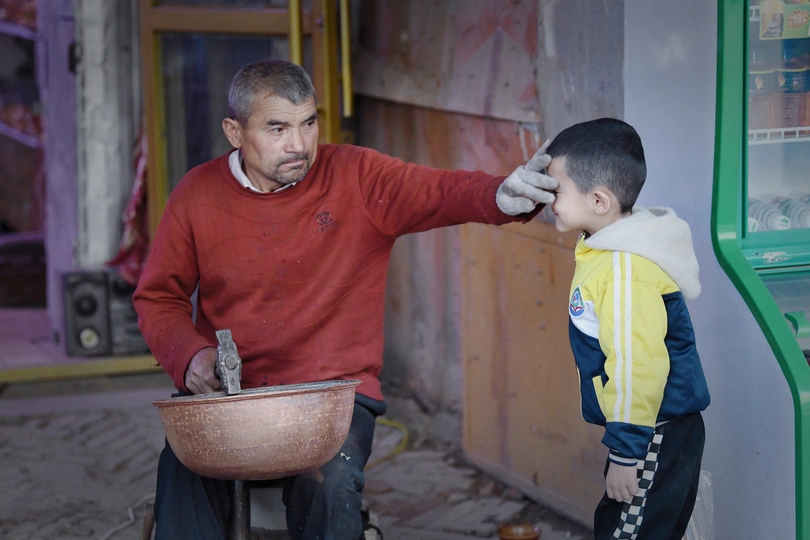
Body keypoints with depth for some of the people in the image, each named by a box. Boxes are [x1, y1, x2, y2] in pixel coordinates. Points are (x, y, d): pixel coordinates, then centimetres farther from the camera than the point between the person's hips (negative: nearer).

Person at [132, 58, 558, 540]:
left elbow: (439, 192, -17)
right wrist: (190, 354, -9)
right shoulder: (197, 197, 2)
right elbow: (157, 298, 12)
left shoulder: (356, 178, -2)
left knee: (330, 482, -29)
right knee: (182, 473, -27)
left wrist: (499, 196, -40)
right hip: (225, 396, 1)